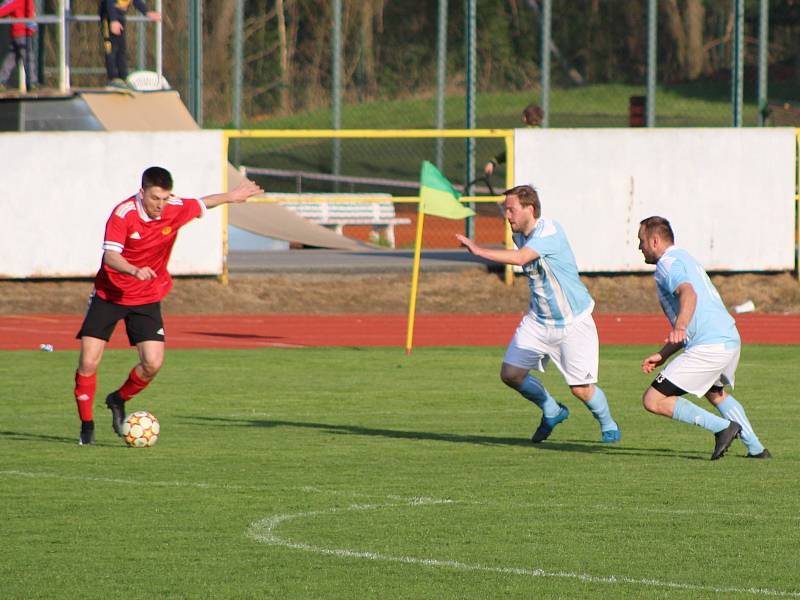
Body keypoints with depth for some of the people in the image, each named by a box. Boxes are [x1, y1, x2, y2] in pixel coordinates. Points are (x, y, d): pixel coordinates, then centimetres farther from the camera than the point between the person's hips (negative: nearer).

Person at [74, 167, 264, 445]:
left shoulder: (177, 210, -9)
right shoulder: (123, 213, -22)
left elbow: (202, 204, 14)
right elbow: (110, 257, -32)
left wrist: (230, 196, 29)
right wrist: (135, 271, -50)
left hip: (147, 298, 3)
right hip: (109, 295, -3)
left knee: (152, 363, -12)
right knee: (88, 362, -9)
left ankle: (119, 400, 18)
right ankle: (86, 426, 8)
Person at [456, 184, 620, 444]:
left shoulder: (550, 232, -24)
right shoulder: (520, 235, 2)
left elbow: (519, 258, -39)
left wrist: (479, 250, -38)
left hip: (573, 323, -8)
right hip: (538, 322, 8)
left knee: (581, 388, -8)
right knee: (510, 374, -1)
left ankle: (608, 426, 21)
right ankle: (552, 412, 23)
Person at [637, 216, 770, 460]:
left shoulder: (668, 263, -6)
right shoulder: (683, 258, 26)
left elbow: (689, 294, -29)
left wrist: (679, 327, -46)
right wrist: (662, 356, 27)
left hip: (708, 348, -10)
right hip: (731, 339, 11)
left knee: (653, 401, -8)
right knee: (716, 393, 39)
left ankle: (722, 427, -9)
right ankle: (755, 448, 33)